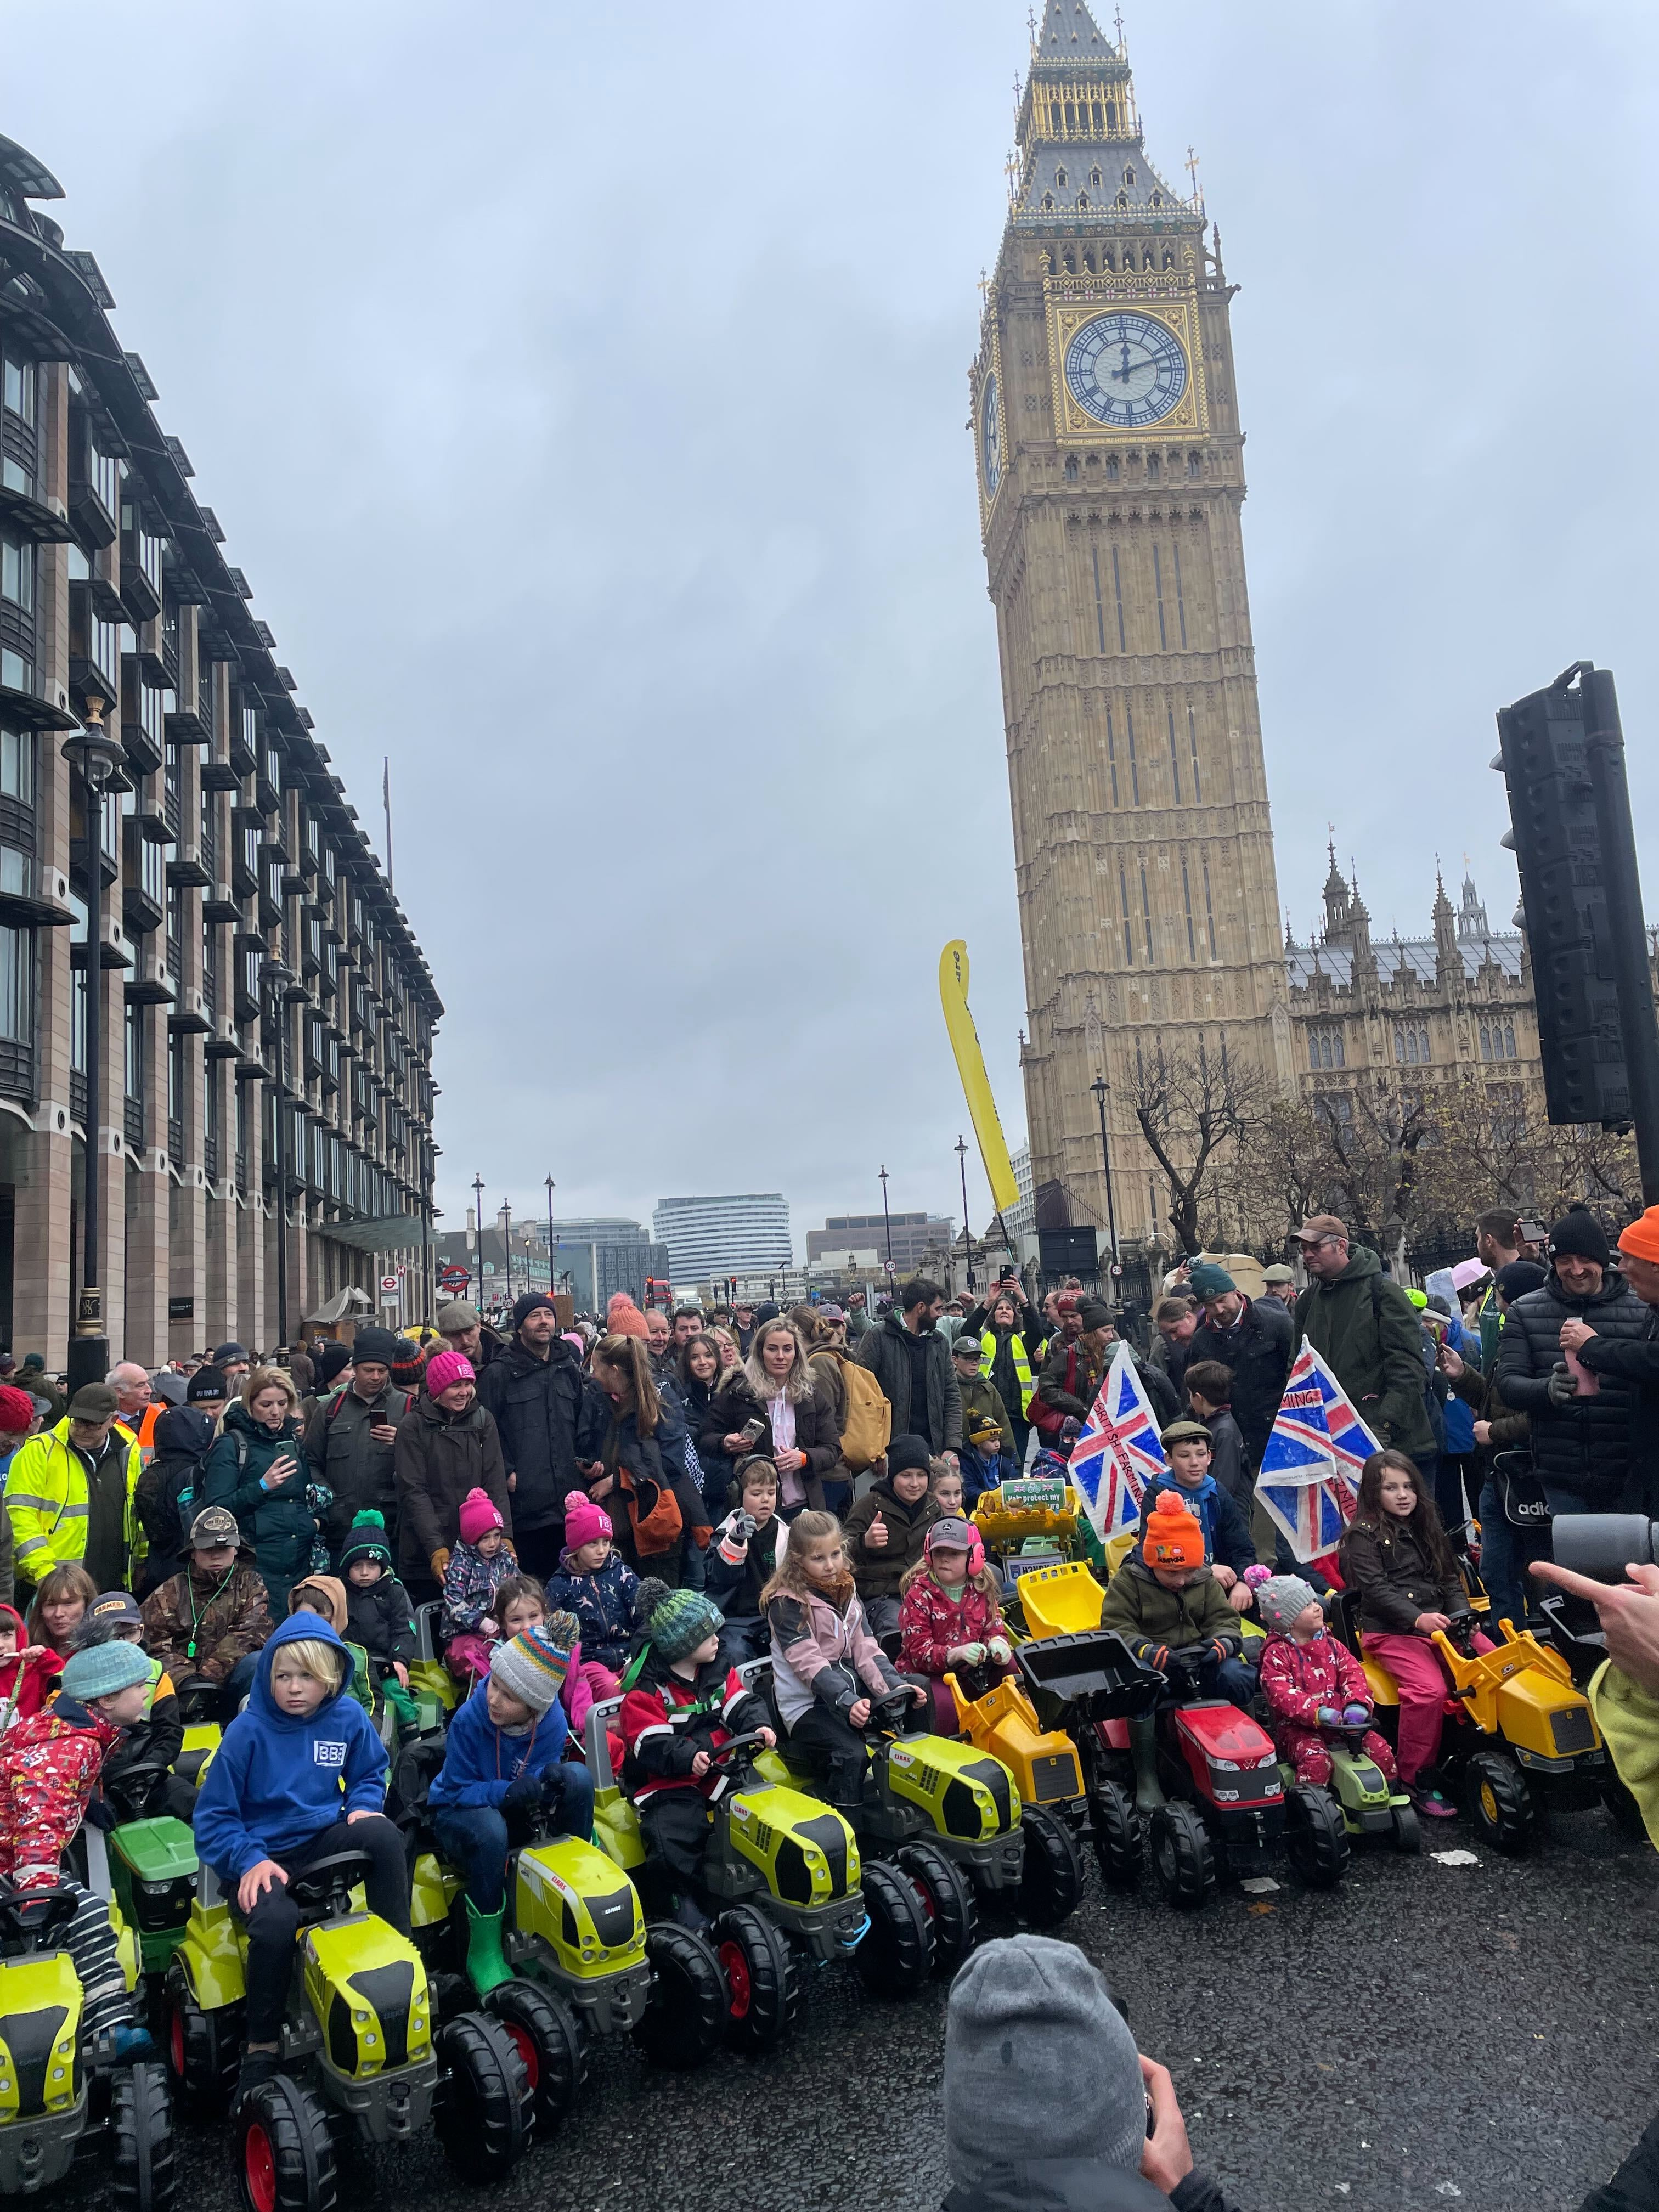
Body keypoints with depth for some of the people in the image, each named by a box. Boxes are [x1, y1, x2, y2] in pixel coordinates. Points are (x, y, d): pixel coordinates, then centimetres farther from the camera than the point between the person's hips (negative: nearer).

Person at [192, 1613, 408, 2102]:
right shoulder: (249, 1730, -11)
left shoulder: (348, 1717, -3)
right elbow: (214, 1815, -5)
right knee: (275, 1922, -35)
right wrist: (250, 1860, -19)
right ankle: (261, 2045, -10)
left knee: (384, 1833, -29)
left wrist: (364, 1806, -8)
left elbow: (370, 1774, 14)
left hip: (322, 1838, 3)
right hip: (262, 1854, -3)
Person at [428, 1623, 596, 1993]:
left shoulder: (552, 1722, -18)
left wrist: (546, 1782, -36)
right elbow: (457, 1790, -19)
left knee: (578, 1778, -23)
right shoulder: (468, 1720, -26)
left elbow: (537, 1782, -10)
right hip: (459, 1811, -3)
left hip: (517, 1810, 3)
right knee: (490, 1830, -40)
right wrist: (507, 1792, -37)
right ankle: (483, 1951, -21)